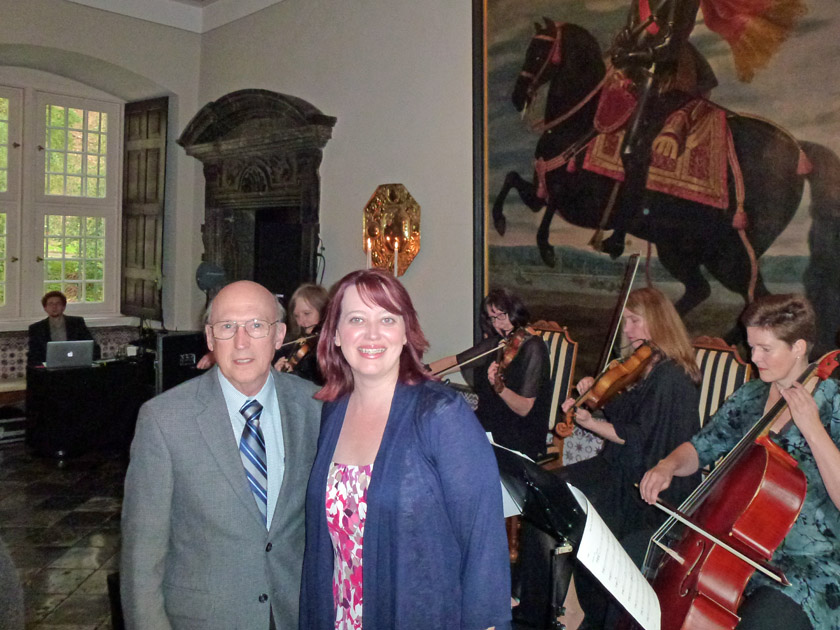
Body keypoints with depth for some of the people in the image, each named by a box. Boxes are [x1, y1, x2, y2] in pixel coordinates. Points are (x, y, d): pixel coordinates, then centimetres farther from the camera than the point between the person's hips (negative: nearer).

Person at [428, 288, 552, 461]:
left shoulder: (532, 348, -14)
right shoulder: (495, 342, 6)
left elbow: (524, 409, -19)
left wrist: (499, 387, -37)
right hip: (489, 423, 7)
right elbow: (454, 361, 13)